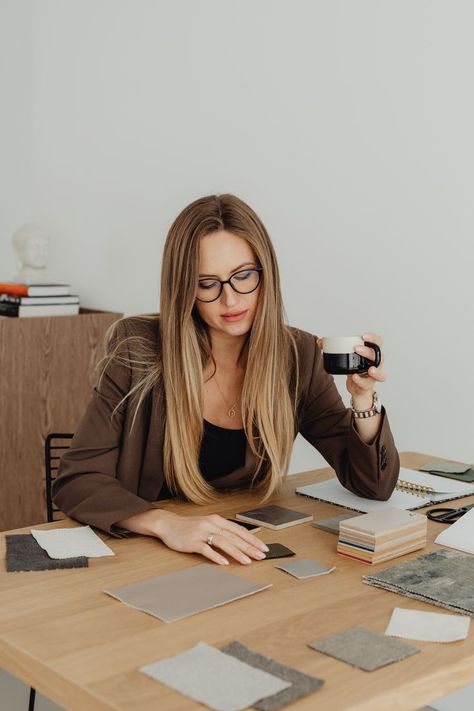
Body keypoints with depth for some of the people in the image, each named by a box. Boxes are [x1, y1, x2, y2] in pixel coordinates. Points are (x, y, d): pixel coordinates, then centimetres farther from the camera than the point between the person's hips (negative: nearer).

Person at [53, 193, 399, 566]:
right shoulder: (138, 350, -11)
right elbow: (77, 480, -12)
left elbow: (375, 486, -1)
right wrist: (166, 523, -29)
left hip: (248, 556, 1)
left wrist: (363, 399, -20)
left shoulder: (297, 356, -4)